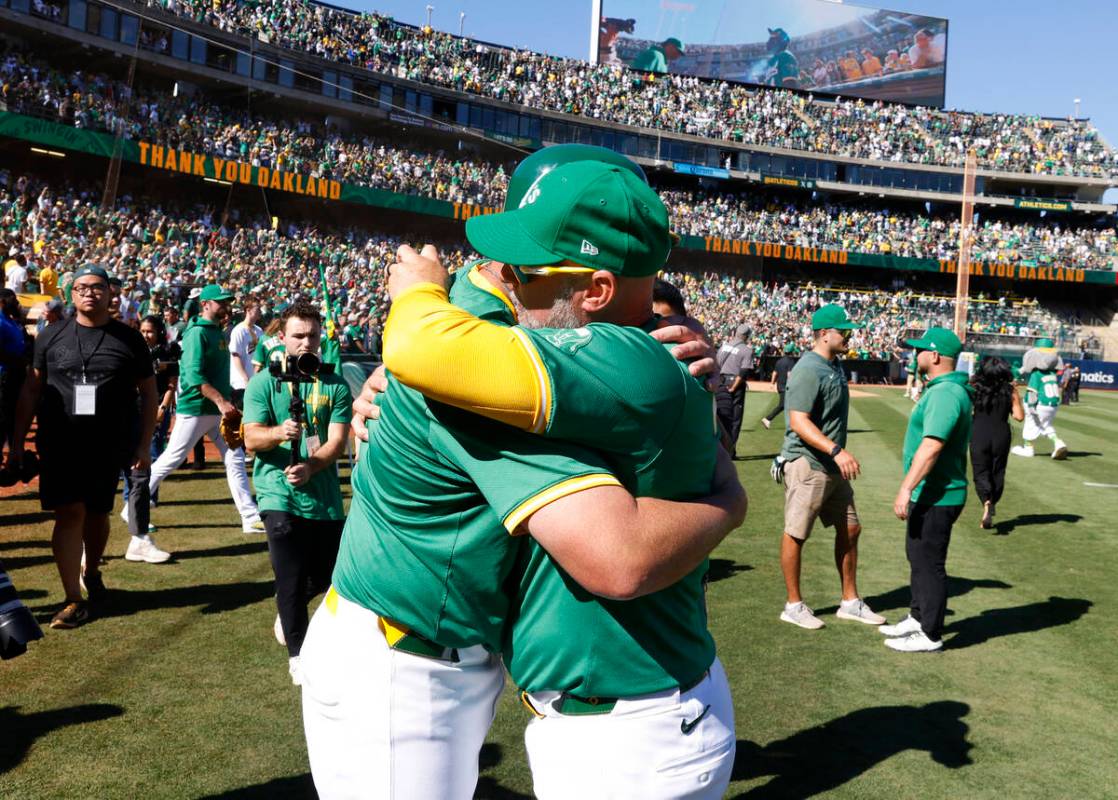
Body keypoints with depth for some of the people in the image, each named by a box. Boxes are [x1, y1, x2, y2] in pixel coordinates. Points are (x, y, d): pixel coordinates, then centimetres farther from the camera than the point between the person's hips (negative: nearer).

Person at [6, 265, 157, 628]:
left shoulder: (128, 339, 1)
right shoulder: (52, 336, 3)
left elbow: (148, 392, 4)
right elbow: (31, 390, 7)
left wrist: (144, 445, 0)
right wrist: (17, 443, 3)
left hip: (110, 445, 0)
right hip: (60, 444, 0)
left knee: (97, 513, 13)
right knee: (69, 514, -6)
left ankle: (92, 573, 39)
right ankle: (73, 600, -2)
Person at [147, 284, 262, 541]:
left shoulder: (218, 332, 13)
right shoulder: (197, 332, -14)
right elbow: (194, 375, -24)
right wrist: (220, 400, -31)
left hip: (218, 410, 9)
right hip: (195, 408, -8)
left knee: (235, 459, 4)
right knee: (172, 459, -1)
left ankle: (251, 518, 5)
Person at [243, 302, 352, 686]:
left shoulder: (335, 385, 4)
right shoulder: (263, 383, 1)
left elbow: (336, 441, -5)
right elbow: (252, 438, -8)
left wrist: (309, 467, -22)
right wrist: (280, 432, -30)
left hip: (325, 496, 3)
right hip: (280, 495, -2)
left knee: (326, 575, 12)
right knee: (291, 578, -3)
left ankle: (289, 610, 44)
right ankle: (298, 654, 14)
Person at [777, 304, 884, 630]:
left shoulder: (835, 366, 12)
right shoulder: (809, 370, -18)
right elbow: (799, 422, -25)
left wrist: (839, 455, 19)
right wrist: (836, 450, -34)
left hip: (833, 465, 10)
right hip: (807, 464, -10)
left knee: (850, 529, 14)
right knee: (796, 534, 2)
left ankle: (850, 602, 26)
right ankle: (794, 606, 14)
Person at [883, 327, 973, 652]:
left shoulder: (945, 393, -22)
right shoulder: (942, 389, 13)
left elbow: (932, 446, -31)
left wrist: (907, 488, -33)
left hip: (937, 497, -11)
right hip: (929, 494, 11)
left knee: (929, 563, 0)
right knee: (917, 556, 22)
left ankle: (930, 636, 11)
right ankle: (918, 619, 36)